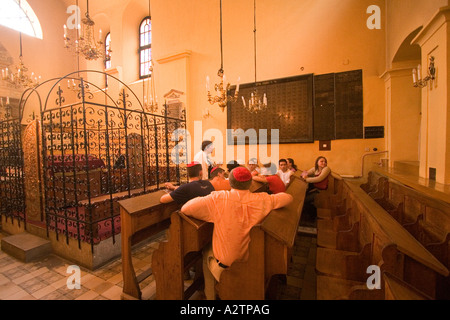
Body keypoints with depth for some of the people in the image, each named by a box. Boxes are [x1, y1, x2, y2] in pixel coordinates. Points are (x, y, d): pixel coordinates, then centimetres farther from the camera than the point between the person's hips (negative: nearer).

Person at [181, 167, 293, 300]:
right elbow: (288, 197, -2)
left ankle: (210, 295, 45)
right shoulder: (262, 200, -17)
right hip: (253, 260, 3)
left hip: (224, 265, -2)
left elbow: (185, 209, -23)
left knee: (207, 251, 29)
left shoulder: (218, 199, -26)